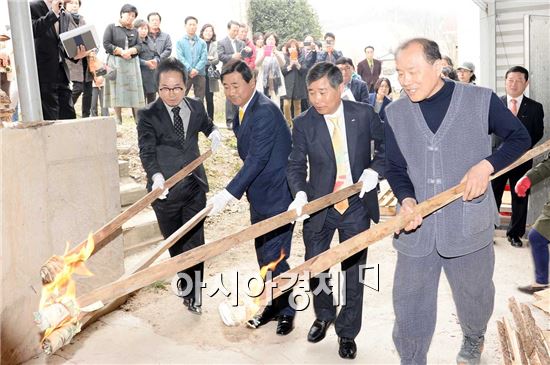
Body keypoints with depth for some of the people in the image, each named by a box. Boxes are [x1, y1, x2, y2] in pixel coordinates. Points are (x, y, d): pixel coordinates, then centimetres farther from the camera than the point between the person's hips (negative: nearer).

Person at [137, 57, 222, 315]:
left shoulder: (196, 107, 2)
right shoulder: (148, 115, -10)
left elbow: (206, 124, 24)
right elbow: (147, 152, -15)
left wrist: (213, 132, 2)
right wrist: (156, 177, -32)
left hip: (194, 186, 2)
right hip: (165, 190, -2)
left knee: (194, 242, 1)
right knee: (175, 245, 15)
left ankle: (193, 294, 14)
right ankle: (186, 285, 36)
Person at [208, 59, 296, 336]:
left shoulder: (265, 111, -21)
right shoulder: (243, 111, 9)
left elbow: (256, 160, -27)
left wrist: (228, 194, -30)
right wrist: (240, 190, 14)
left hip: (277, 196, -9)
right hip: (259, 196, 9)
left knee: (275, 258, -1)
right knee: (264, 257, 18)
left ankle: (287, 310, 20)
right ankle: (272, 306, 34)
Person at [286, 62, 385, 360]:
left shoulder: (364, 114, -8)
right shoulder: (303, 123, -8)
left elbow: (387, 144, 4)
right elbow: (296, 165, -7)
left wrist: (374, 169, -14)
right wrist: (300, 193, -26)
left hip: (357, 205, 0)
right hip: (319, 207, 1)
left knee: (353, 272, 8)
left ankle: (347, 332, 29)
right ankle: (323, 316, 43)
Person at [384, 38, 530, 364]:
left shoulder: (481, 101, -5)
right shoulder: (395, 113, 2)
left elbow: (520, 138, 4)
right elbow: (395, 168, 4)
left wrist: (486, 166, -14)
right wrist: (406, 199, -17)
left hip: (468, 225, -1)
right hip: (416, 229, 1)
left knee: (474, 297, 20)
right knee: (409, 308, 7)